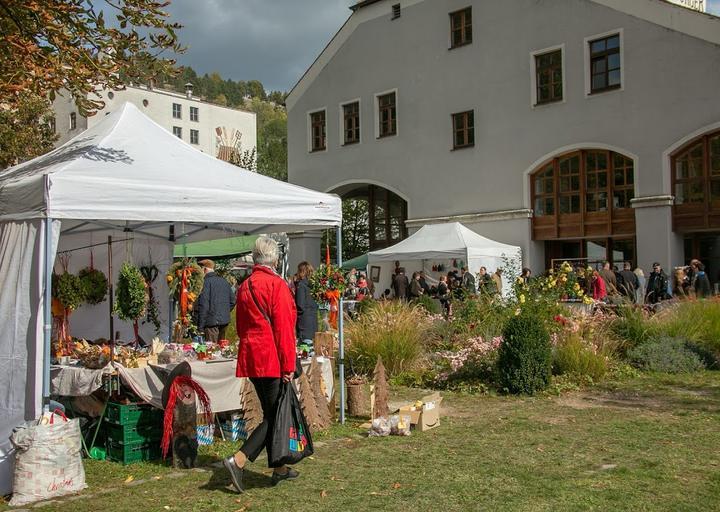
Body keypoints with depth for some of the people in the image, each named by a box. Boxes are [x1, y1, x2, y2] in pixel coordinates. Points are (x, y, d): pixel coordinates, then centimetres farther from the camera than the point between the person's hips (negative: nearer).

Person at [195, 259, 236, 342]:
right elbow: (232, 300, 16)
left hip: (211, 323, -7)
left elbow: (203, 305, -15)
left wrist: (200, 327, -12)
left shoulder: (205, 282, -11)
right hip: (224, 321, 7)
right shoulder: (224, 281, 12)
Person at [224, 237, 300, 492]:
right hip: (272, 359, -8)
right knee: (274, 415, -2)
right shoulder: (276, 284, -11)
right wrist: (288, 365, -12)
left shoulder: (244, 287, 12)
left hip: (250, 358, 8)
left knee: (271, 414, 16)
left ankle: (279, 469, 24)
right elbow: (284, 328, -14)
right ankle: (238, 460, -13)